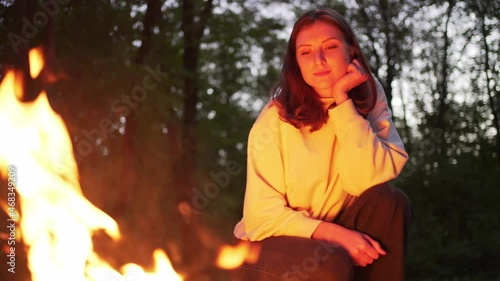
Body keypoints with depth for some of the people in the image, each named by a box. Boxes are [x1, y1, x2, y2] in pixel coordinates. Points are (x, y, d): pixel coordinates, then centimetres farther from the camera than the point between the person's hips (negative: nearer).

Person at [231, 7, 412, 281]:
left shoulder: (369, 103, -7)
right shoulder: (276, 119, -15)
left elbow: (365, 181, -24)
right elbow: (262, 216, -16)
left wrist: (342, 100, -26)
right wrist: (333, 233, -28)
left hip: (331, 238, 4)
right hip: (270, 248, -4)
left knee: (389, 201, -23)